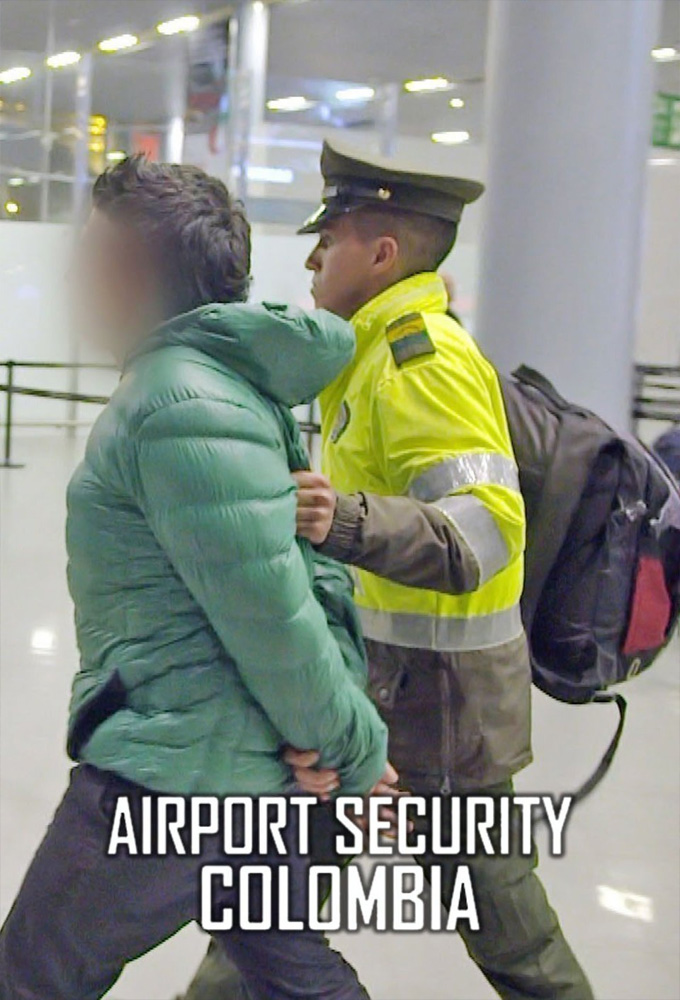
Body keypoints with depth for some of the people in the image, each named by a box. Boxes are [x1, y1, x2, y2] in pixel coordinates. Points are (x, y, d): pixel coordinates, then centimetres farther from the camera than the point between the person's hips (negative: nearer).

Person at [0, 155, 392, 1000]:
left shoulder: (179, 408, -22)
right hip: (257, 769, 10)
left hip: (170, 772, -9)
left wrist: (356, 754, -13)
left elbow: (274, 618, -24)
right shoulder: (237, 375, 10)